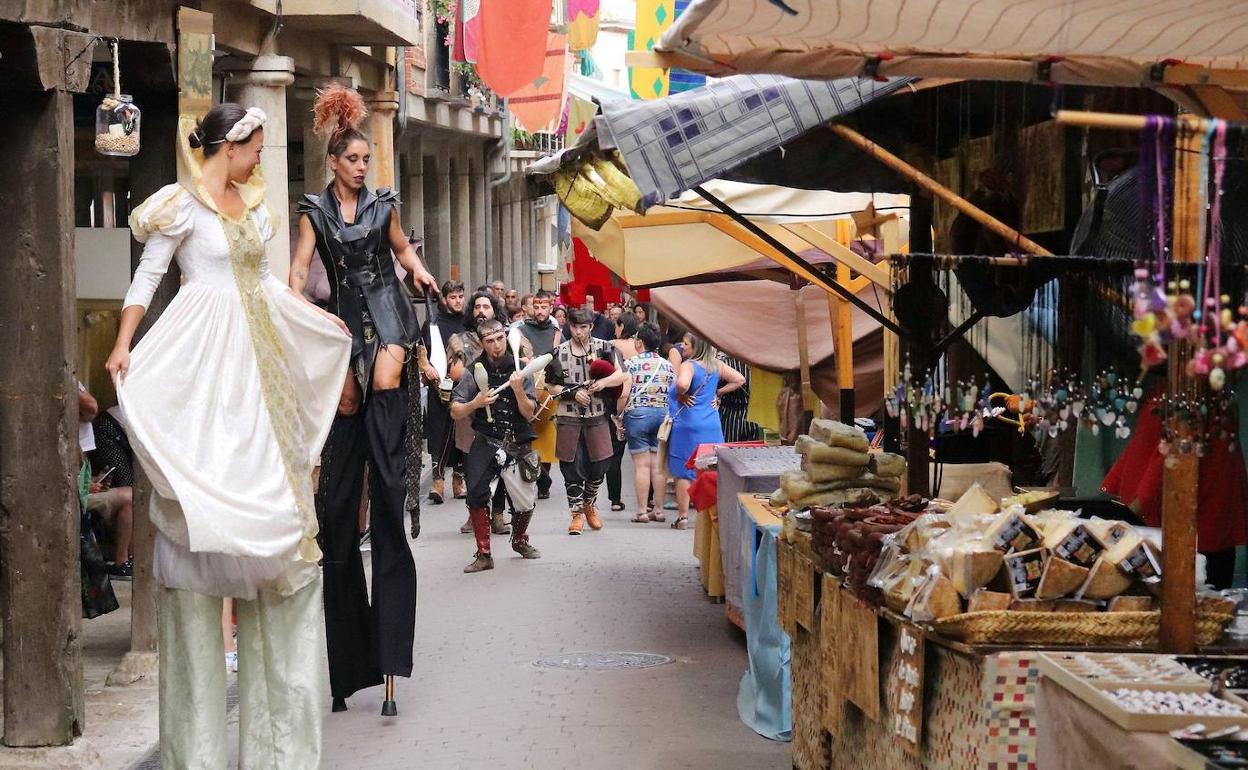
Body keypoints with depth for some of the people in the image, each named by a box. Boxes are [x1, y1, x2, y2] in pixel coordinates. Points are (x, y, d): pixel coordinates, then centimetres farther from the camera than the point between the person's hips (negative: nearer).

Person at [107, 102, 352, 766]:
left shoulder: (253, 203, 15)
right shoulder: (182, 203, -6)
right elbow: (147, 275, -9)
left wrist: (325, 320, 28)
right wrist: (124, 346, -19)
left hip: (255, 355, 7)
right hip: (201, 356, -7)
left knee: (267, 473, 7)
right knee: (206, 469, -8)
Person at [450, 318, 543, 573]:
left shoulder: (519, 370, 1)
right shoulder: (475, 372, -2)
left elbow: (529, 414, -2)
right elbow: (455, 412, 0)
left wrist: (519, 391, -18)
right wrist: (476, 403, -18)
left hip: (517, 445, 1)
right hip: (485, 444, -1)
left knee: (526, 503, 6)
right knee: (476, 495, -17)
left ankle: (519, 540, 37)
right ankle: (483, 555, -7)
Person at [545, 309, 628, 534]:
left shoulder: (604, 348, 3)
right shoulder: (559, 353, 2)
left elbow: (621, 375, -1)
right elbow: (550, 386, 4)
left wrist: (604, 382, -19)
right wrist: (574, 393, -10)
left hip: (597, 416, 1)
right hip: (568, 417, -1)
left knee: (598, 465, 7)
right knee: (572, 467, 1)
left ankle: (589, 504, 32)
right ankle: (576, 514, 12)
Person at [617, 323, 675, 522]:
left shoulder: (631, 363, -6)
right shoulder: (668, 365, 7)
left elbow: (624, 394, -13)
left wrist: (617, 414, 0)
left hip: (638, 414, -4)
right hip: (664, 414, 4)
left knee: (642, 465, -1)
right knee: (659, 465, 8)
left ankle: (642, 511, -1)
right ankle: (659, 510, 10)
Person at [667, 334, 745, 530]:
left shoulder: (688, 365, -14)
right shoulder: (717, 365, 5)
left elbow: (682, 384, -34)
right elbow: (739, 379, 12)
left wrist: (681, 396, -14)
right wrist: (718, 393, 11)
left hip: (687, 424, -6)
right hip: (712, 425, 6)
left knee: (683, 471, 3)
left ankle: (683, 517, 4)